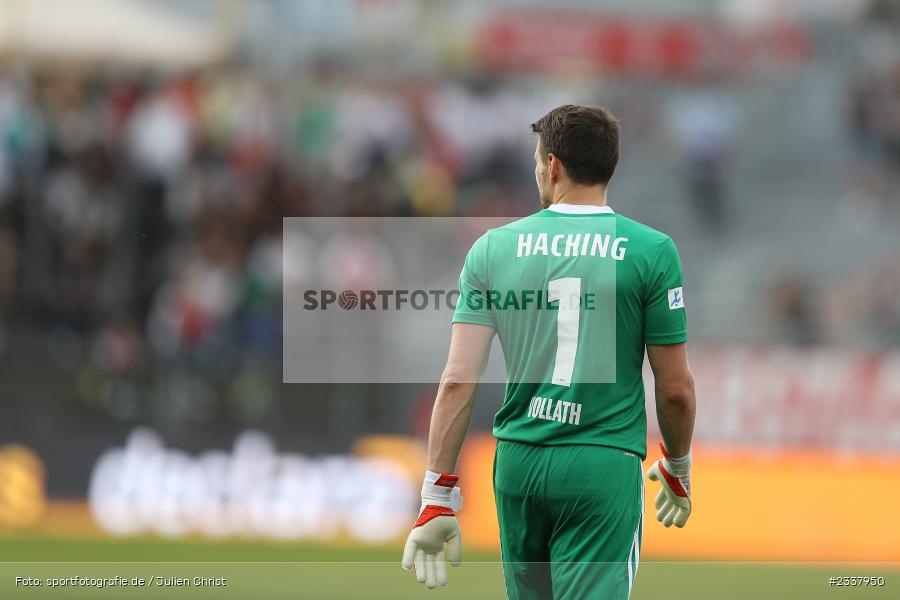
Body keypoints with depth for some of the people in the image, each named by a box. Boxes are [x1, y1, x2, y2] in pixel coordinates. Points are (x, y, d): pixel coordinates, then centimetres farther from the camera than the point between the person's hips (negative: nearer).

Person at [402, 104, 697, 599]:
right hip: (603, 466, -3)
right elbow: (675, 389, 0)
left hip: (518, 465, 3)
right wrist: (677, 469, 19)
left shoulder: (493, 248, 3)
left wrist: (437, 494, 1)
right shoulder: (651, 251, -3)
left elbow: (457, 382, -2)